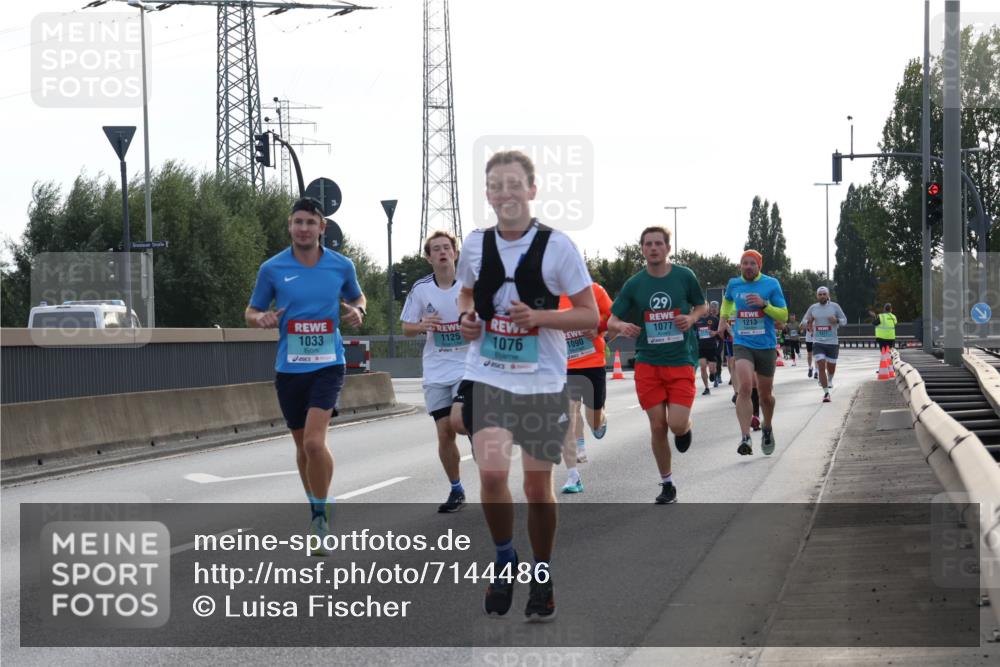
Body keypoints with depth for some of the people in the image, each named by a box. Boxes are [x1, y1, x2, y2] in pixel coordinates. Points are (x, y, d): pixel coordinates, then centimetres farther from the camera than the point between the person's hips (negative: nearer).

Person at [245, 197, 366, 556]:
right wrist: (261, 319, -15)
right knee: (302, 445, 12)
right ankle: (317, 511, 32)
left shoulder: (342, 266, 0)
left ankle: (322, 513, -2)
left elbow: (356, 297, 19)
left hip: (328, 364, -2)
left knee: (314, 441, -19)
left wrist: (357, 310, -4)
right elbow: (251, 312, 9)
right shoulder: (272, 269, -1)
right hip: (289, 368, 2)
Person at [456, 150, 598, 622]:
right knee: (491, 473, -16)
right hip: (486, 377, 2)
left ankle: (541, 578, 25)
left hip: (542, 382, -2)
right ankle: (505, 561, 8)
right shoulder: (475, 244, 2)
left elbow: (591, 317, -5)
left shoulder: (556, 246, -8)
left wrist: (538, 316, -20)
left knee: (538, 484, 5)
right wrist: (466, 318, -1)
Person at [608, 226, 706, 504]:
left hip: (681, 362, -1)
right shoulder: (634, 284, 0)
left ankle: (686, 426, 25)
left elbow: (702, 305, 14)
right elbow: (611, 322, 3)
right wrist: (622, 326, -20)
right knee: (657, 426, 1)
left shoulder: (685, 276, -2)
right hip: (648, 363, 1)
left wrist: (691, 317, -8)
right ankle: (667, 485, 18)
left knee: (677, 425, -14)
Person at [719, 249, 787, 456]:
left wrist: (764, 304, -16)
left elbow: (784, 316, -3)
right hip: (742, 345, 0)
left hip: (766, 346, 0)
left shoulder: (771, 284, -1)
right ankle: (745, 438, -27)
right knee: (745, 388, -21)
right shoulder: (734, 284, 7)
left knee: (765, 395, 11)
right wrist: (724, 319, 24)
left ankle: (767, 428, 40)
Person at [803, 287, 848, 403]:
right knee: (821, 367, -13)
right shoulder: (813, 308, 5)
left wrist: (836, 320, -17)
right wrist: (808, 322, -8)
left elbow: (844, 320, 5)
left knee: (831, 367, 10)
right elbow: (804, 320, 16)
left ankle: (829, 380, 45)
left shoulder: (834, 306, 0)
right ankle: (826, 393, -8)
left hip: (832, 342, 0)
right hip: (818, 342, 0)